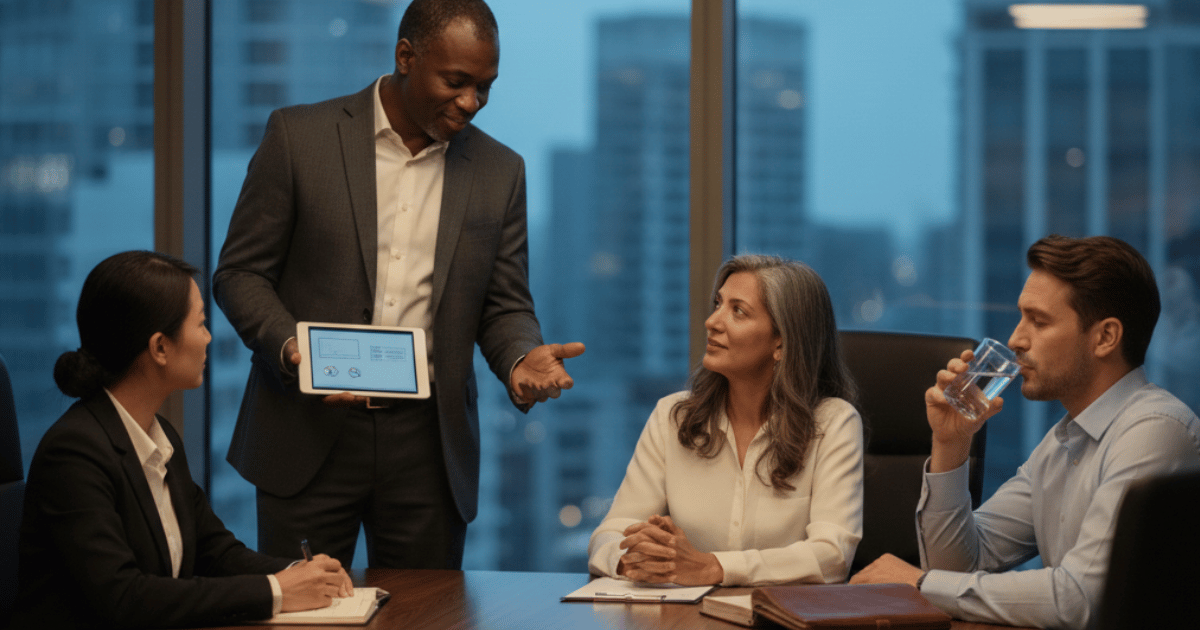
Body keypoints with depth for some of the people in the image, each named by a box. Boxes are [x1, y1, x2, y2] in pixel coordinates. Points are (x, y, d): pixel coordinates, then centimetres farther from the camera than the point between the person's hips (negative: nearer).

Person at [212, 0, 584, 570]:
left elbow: (505, 306, 11)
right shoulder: (298, 137, -1)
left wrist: (522, 359, -12)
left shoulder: (499, 172, 8)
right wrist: (292, 349, -18)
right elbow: (239, 272, 1)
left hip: (428, 444, 2)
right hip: (310, 432, -2)